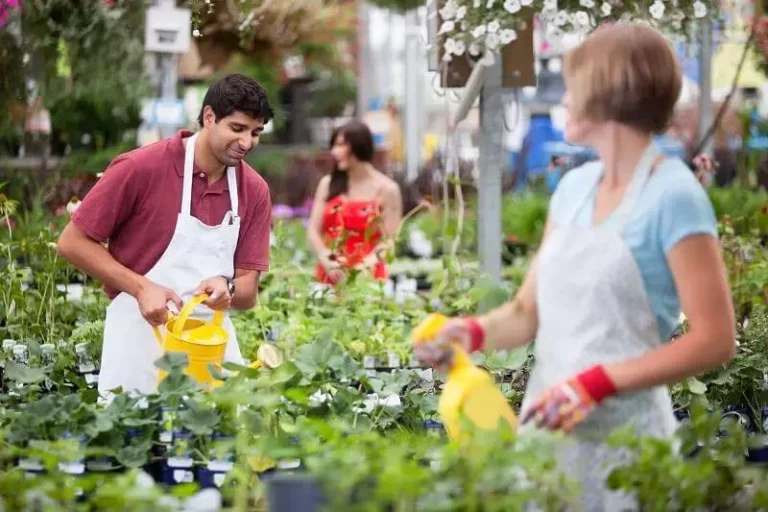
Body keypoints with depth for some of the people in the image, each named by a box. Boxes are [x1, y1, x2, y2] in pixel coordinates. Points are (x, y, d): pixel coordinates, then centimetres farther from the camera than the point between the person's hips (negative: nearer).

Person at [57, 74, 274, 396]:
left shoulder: (255, 191, 2)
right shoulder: (141, 167, -12)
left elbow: (247, 293, 4)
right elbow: (73, 242, -7)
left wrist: (227, 288, -20)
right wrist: (142, 288, -17)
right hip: (142, 342, -4)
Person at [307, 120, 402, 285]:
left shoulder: (386, 189, 1)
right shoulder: (328, 184, 13)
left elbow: (389, 241, -4)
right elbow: (313, 231, 8)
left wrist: (363, 269, -19)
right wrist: (327, 261, -11)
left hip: (366, 278, -3)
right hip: (330, 277, 3)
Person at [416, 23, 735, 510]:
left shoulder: (672, 196, -12)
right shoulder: (574, 187, 8)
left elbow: (715, 341, -15)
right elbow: (528, 312, 11)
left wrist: (597, 383, -20)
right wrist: (475, 333, -9)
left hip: (622, 433, -6)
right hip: (548, 424, 6)